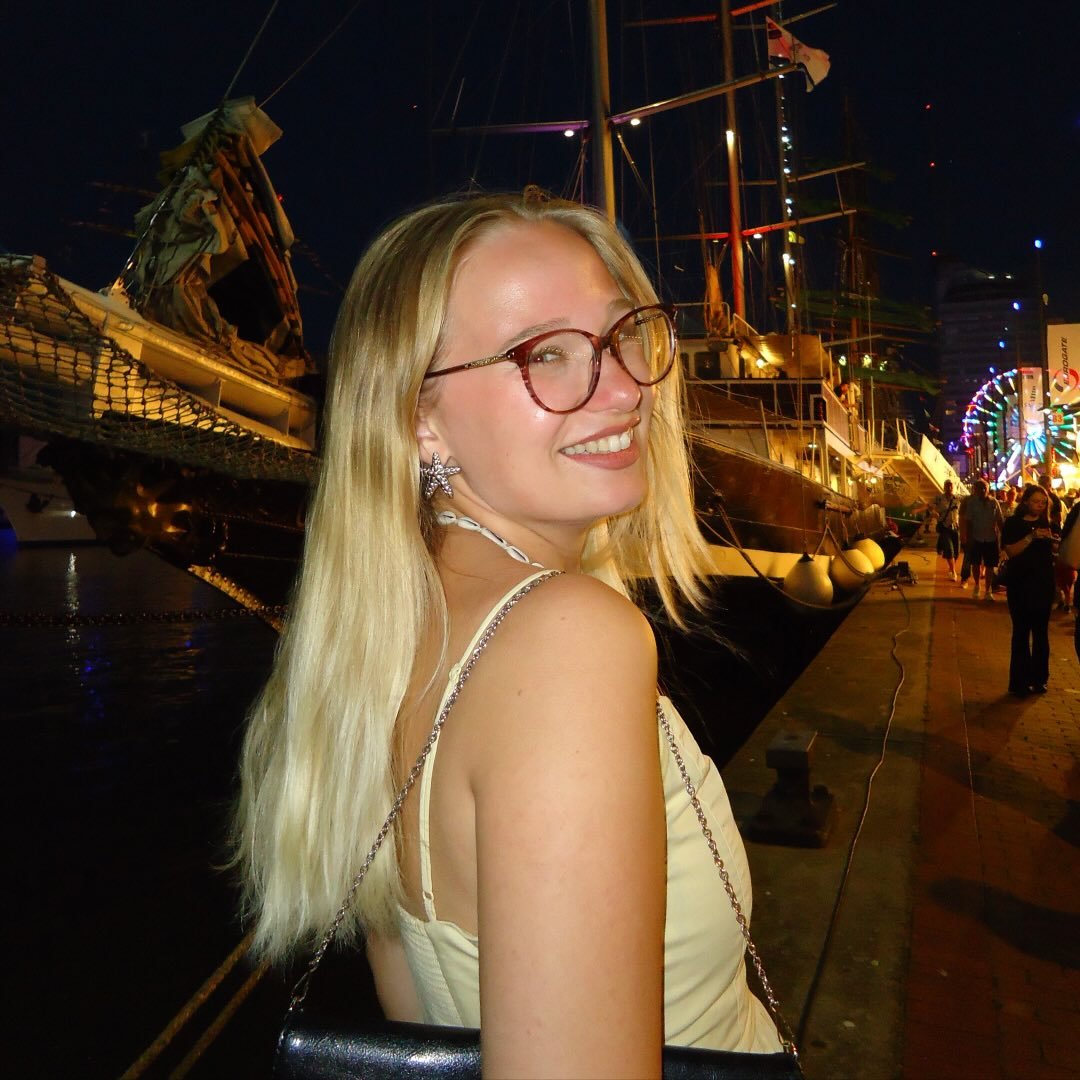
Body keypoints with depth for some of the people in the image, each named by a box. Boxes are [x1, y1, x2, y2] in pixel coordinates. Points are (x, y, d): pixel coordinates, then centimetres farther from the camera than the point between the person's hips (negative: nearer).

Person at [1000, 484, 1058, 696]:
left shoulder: (1048, 524, 12)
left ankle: (1039, 679, 16)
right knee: (1021, 632, -2)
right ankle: (1020, 681, 3)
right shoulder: (1013, 524, -1)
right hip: (1020, 585, -4)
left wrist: (1051, 539, -8)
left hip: (1044, 584, 4)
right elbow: (1010, 551, -13)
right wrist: (1031, 537, -24)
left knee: (1041, 632, 7)